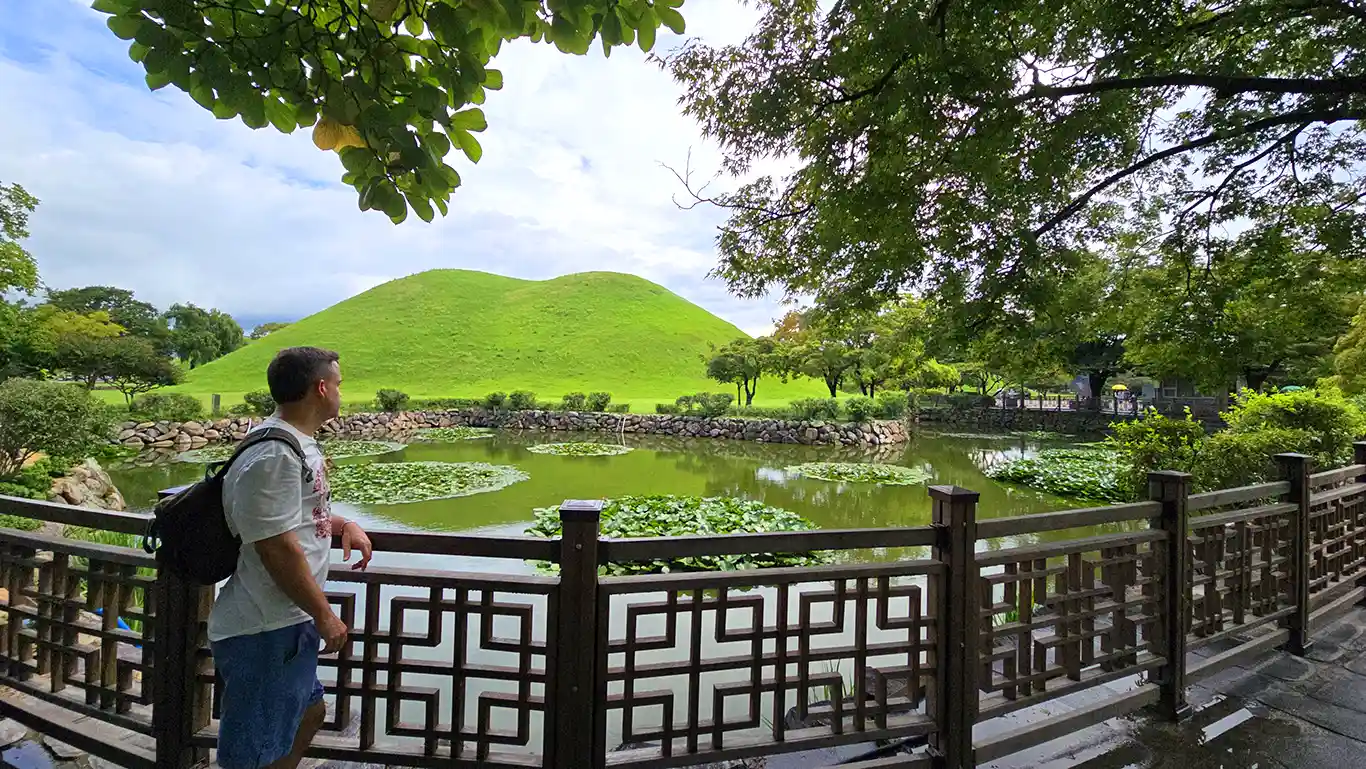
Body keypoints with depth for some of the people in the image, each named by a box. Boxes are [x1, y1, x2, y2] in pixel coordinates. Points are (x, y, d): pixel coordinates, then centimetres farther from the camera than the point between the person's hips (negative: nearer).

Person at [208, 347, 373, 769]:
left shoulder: (299, 442, 9)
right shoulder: (273, 455, -24)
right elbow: (277, 547, -25)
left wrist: (343, 524, 5)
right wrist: (324, 615, -16)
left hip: (289, 622, 10)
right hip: (265, 633, -10)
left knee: (309, 711, 26)